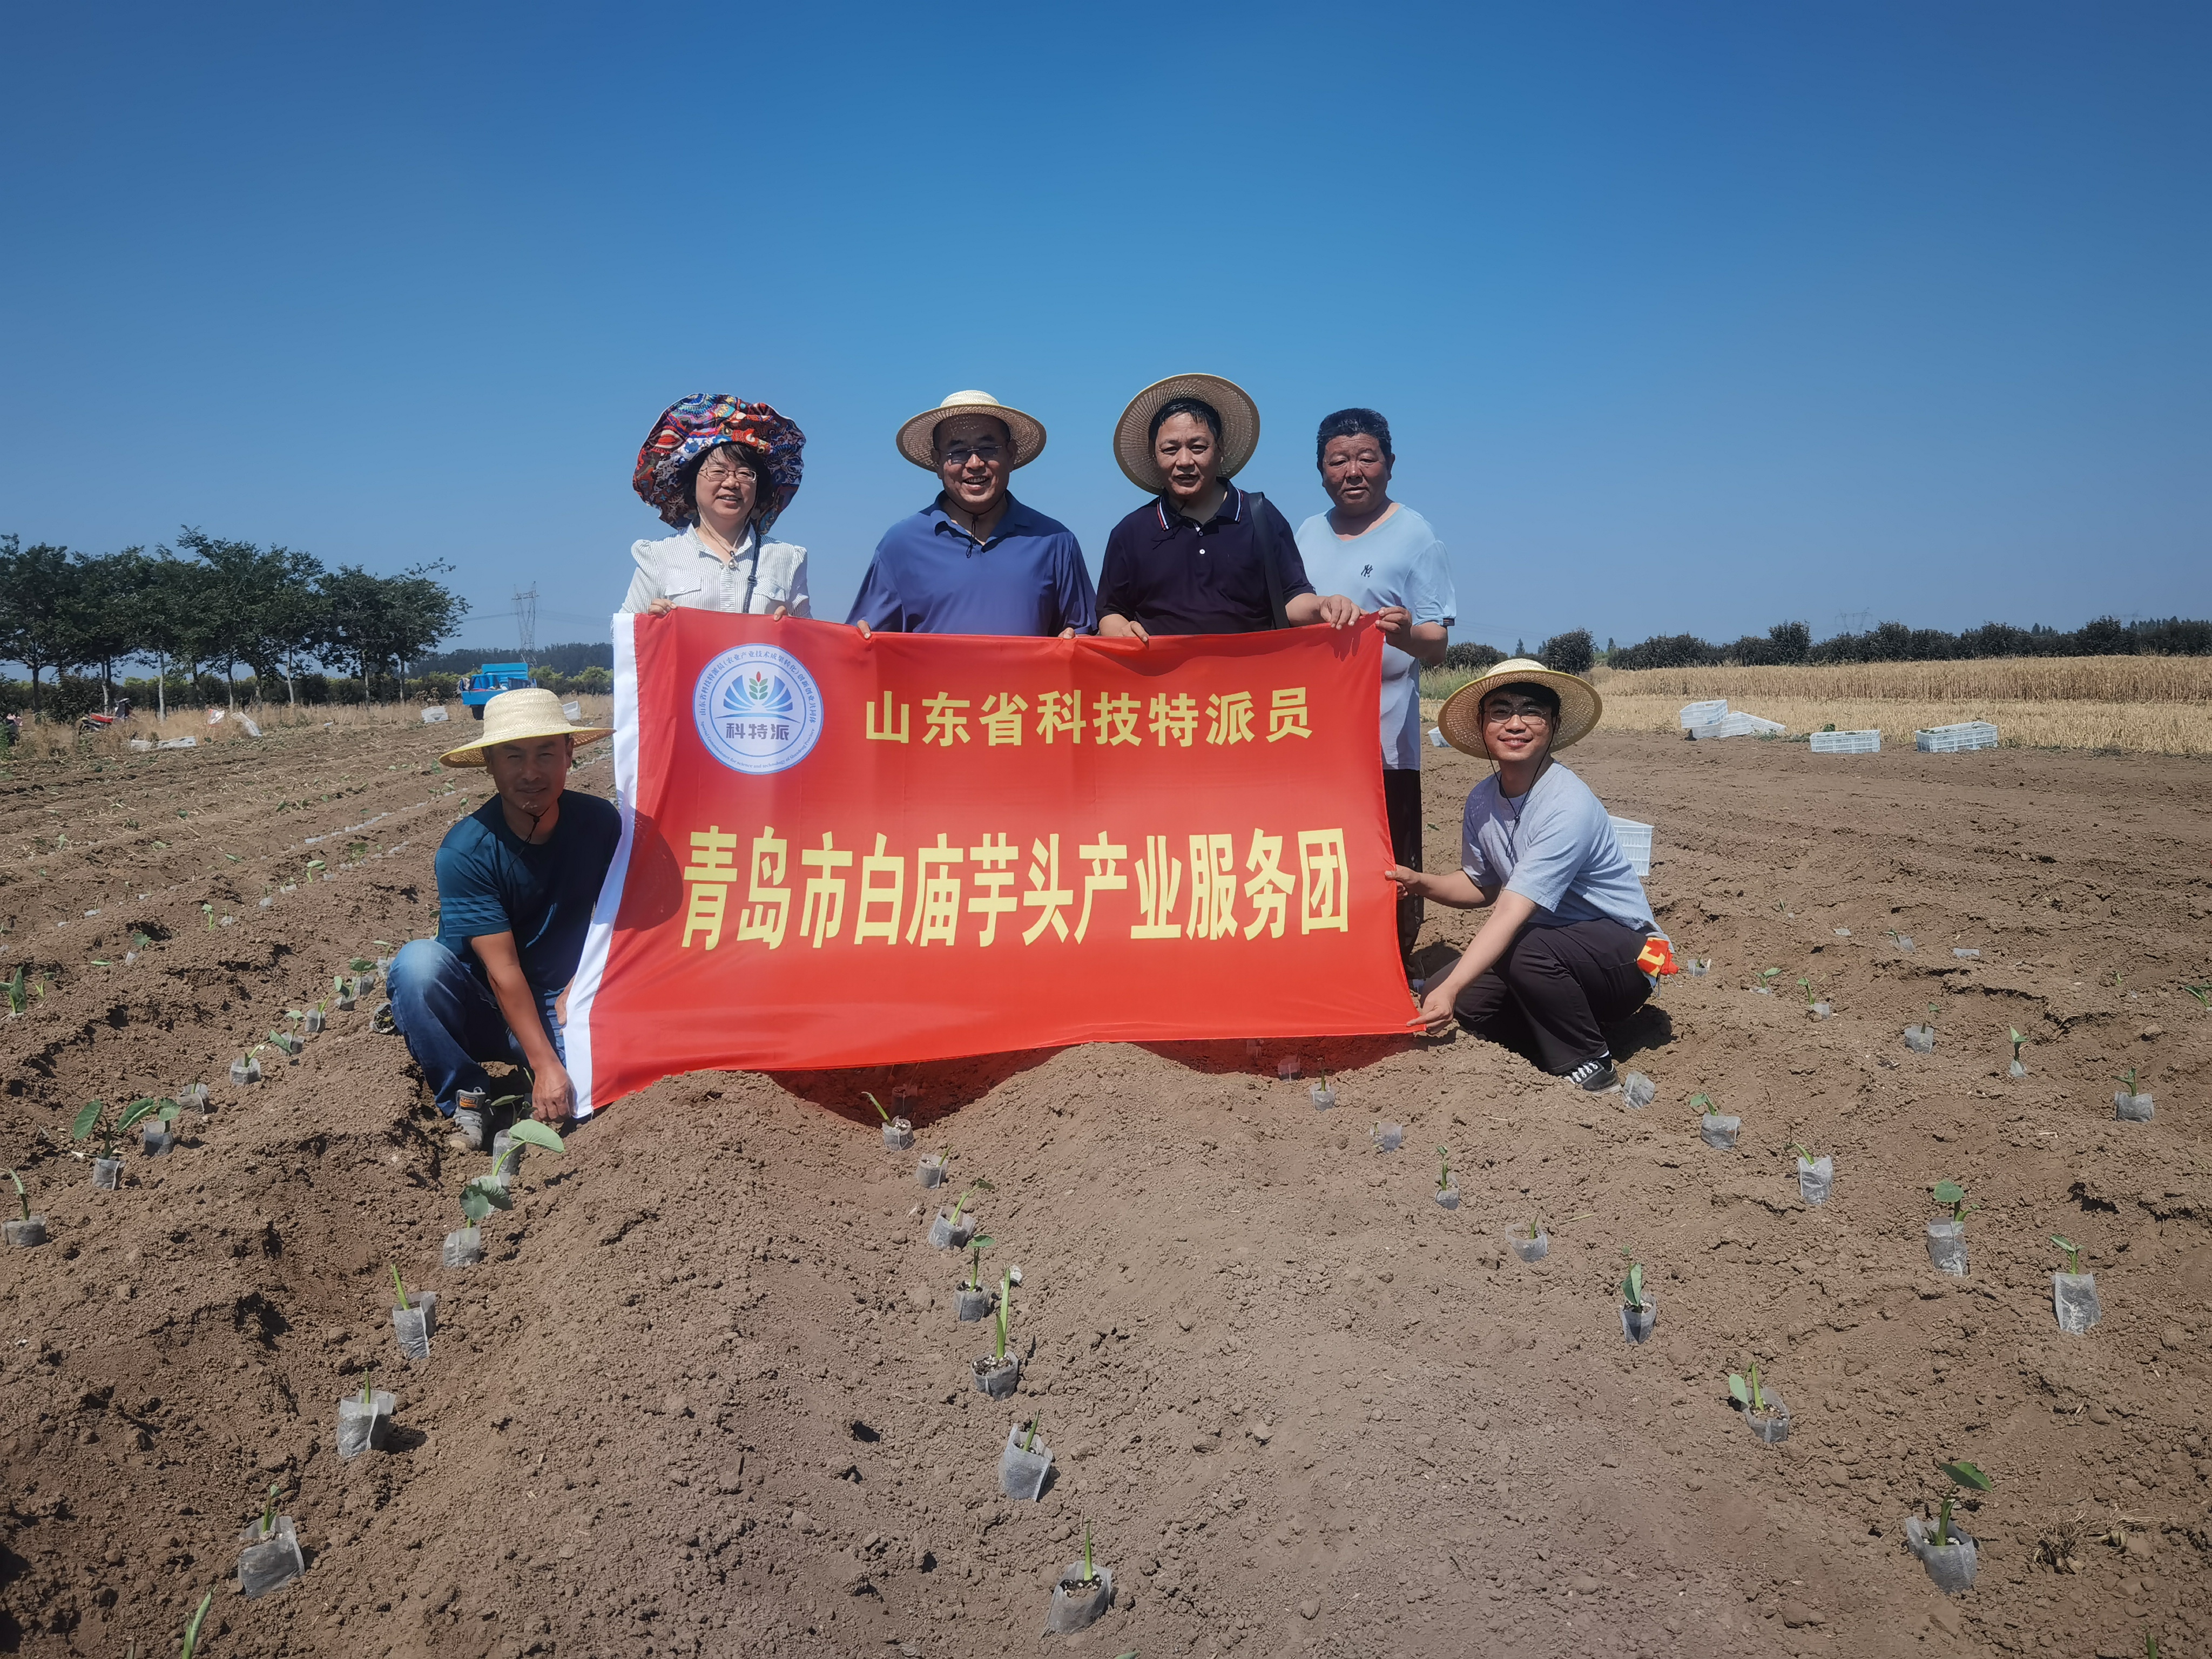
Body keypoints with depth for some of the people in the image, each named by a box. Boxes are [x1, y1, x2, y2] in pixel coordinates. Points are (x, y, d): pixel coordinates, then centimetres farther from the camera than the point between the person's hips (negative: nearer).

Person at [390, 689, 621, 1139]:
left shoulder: (600, 822, -11)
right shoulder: (465, 850, -20)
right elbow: (502, 969, -22)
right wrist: (545, 1065, -25)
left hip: (557, 1006, 2)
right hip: (480, 1007, -1)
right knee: (417, 962, -33)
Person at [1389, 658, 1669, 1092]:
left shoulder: (1568, 807, -27)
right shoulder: (1482, 800, -3)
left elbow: (1510, 914, -34)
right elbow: (1480, 886, 12)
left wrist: (1450, 989, -41)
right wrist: (1420, 883, -8)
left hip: (1623, 952, -7)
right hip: (1552, 945, 7)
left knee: (1529, 952, -37)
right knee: (1437, 997, -10)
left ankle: (1588, 1065, -11)